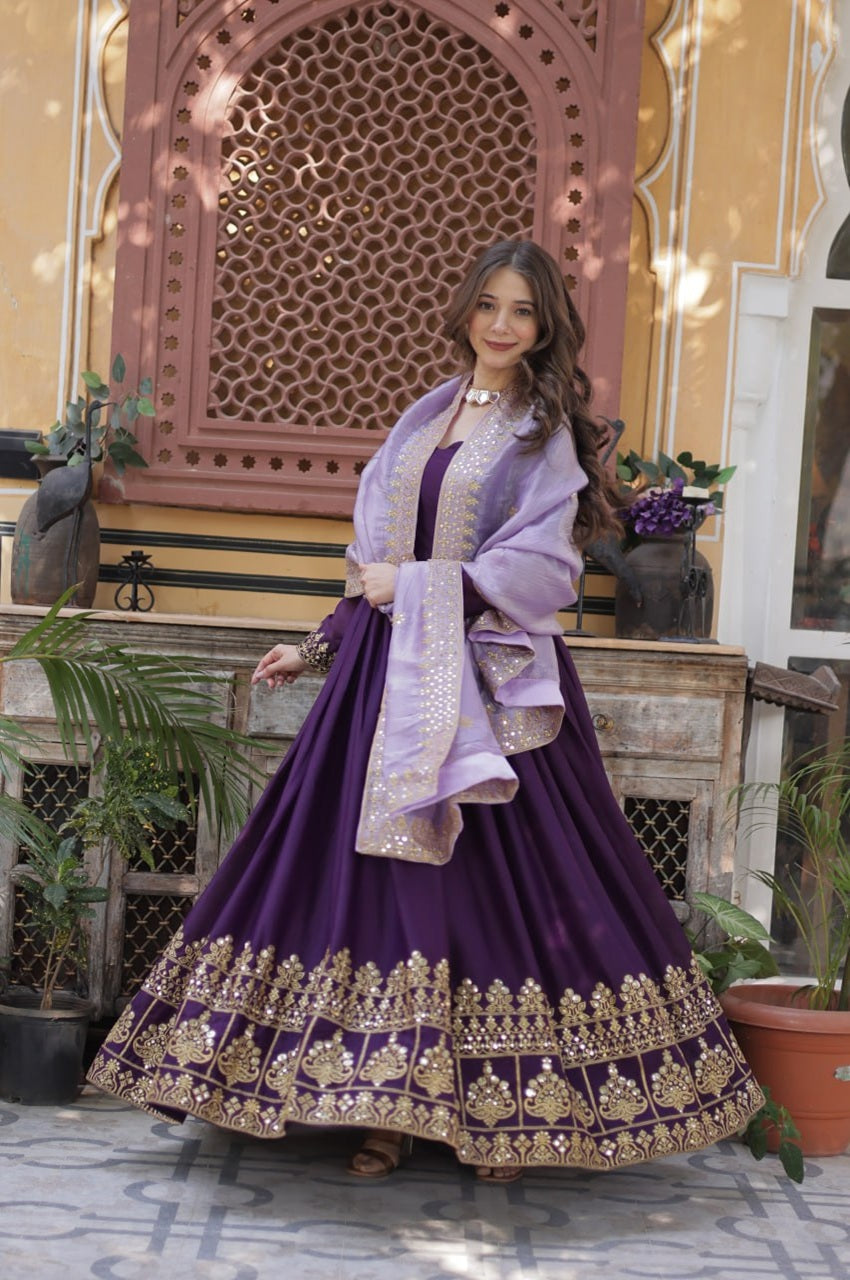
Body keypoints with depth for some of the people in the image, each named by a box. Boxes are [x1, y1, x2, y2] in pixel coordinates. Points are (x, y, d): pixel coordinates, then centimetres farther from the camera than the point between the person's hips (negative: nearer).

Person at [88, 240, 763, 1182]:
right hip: (391, 676, 5)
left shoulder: (545, 433, 0)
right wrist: (320, 647, 15)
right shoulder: (424, 420, 16)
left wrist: (418, 585, -11)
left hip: (491, 683, -5)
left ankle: (507, 1111, 5)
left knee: (495, 880, -6)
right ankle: (389, 1106, 7)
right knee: (380, 871, 1)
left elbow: (541, 572, -11)